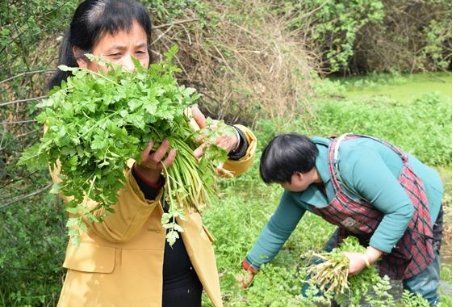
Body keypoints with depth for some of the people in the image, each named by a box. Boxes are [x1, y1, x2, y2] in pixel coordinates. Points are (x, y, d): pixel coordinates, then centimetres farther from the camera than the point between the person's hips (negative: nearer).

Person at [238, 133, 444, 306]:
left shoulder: (353, 162, -39)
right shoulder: (298, 190, -14)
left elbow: (401, 210, -34)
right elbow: (278, 228, 2)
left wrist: (367, 258, -31)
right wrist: (250, 268, 10)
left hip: (415, 211, -6)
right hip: (369, 222, 7)